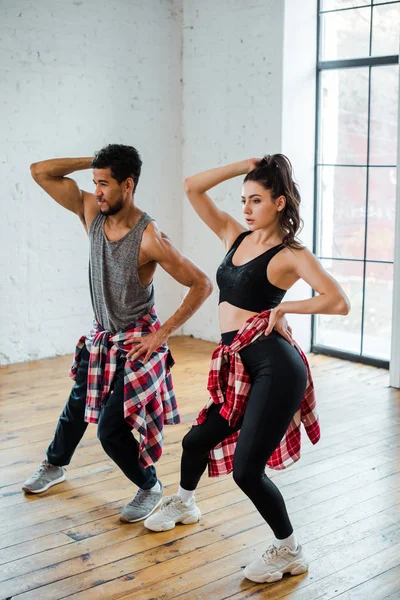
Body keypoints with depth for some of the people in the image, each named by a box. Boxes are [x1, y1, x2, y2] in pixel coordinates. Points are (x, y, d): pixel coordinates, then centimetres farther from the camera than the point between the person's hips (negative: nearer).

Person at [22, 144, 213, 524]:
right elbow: (40, 172, -7)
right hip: (100, 339, 7)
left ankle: (150, 487, 18)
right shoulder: (92, 211, -8)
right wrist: (94, 162, -14)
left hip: (136, 346, -6)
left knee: (111, 430, -8)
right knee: (76, 408, 24)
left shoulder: (150, 239, -26)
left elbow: (202, 285, -21)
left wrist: (163, 333, -19)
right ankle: (54, 466, 50)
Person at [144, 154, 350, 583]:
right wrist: (245, 166, 8)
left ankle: (289, 552, 16)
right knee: (196, 441, 20)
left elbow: (339, 303, -16)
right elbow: (192, 188, 12)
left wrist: (284, 308, -12)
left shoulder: (290, 254, -5)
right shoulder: (236, 237, 13)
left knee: (247, 469, -7)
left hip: (275, 366, -7)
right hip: (238, 367, 7)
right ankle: (182, 505, 52)